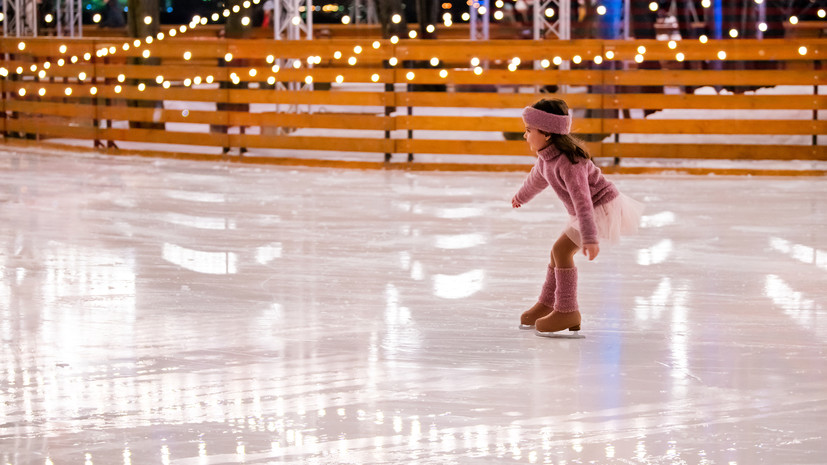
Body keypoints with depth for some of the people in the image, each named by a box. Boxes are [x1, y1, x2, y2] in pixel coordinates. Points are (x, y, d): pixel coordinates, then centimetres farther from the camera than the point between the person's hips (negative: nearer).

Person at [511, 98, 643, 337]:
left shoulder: (568, 162, -30)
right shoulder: (547, 155, -1)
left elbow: (582, 200, -37)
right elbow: (537, 178, 23)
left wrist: (589, 238, -44)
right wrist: (522, 196, 42)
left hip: (602, 206, -10)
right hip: (588, 210, 10)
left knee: (561, 249, -17)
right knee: (559, 252, 15)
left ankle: (567, 311, -12)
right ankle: (547, 304, 32)